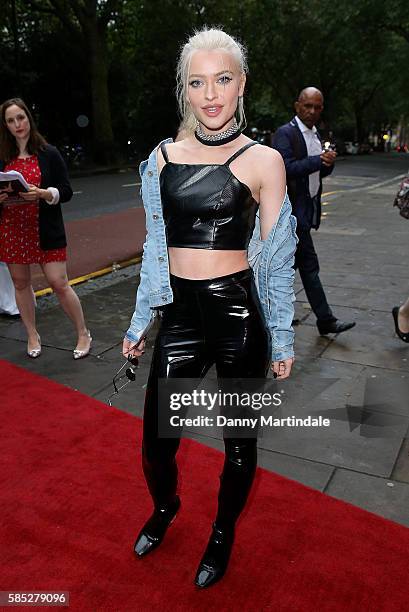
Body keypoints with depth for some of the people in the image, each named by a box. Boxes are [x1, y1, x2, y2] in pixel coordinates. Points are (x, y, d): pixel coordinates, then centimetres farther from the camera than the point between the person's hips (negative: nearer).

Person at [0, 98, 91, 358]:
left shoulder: (48, 153, -1)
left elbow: (67, 191, -3)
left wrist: (43, 193, -21)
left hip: (45, 230, -3)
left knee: (59, 283, -4)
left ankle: (84, 334, 13)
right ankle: (33, 336, 28)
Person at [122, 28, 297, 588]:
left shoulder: (263, 160, -4)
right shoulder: (164, 156, 6)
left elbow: (277, 257, 0)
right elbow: (155, 247, 12)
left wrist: (282, 338, 2)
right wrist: (140, 321, 14)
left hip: (240, 314, -2)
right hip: (180, 315, 3)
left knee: (239, 440, 14)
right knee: (156, 444, 10)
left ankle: (223, 533, 42)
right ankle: (165, 507, 45)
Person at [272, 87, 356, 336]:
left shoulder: (316, 134, 17)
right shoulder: (285, 133, -10)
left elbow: (322, 172, 17)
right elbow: (286, 168, -21)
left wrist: (329, 161, -4)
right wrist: (318, 160, -25)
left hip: (306, 207, 9)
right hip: (292, 209, -9)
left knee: (288, 261, 12)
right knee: (309, 264, -3)